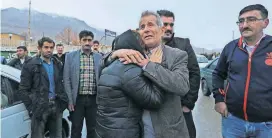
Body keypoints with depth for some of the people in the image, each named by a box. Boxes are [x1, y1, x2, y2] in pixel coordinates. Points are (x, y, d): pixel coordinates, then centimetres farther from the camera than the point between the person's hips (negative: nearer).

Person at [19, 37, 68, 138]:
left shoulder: (58, 64, 11)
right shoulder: (31, 65, -4)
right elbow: (23, 90, -5)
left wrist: (63, 101, 4)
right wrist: (31, 108, -10)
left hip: (57, 106, 4)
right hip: (39, 107, -4)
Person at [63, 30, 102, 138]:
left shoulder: (99, 57, 4)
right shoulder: (70, 56, 0)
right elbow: (66, 79, -1)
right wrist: (70, 99, -5)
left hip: (94, 99, 1)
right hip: (77, 99, -1)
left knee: (93, 129, 12)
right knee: (76, 129, 11)